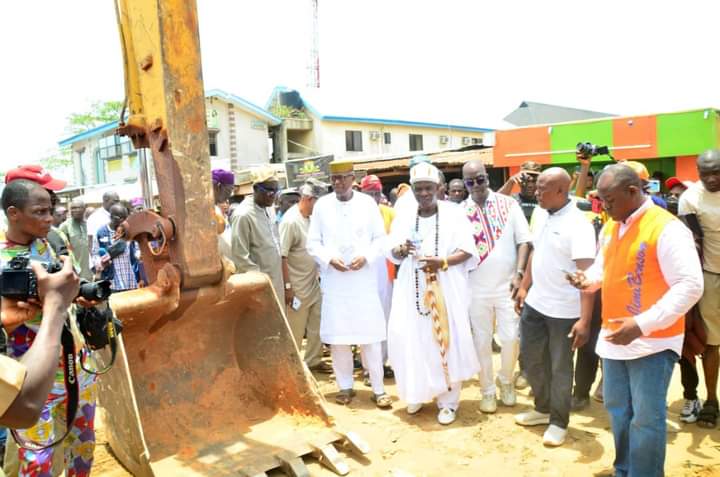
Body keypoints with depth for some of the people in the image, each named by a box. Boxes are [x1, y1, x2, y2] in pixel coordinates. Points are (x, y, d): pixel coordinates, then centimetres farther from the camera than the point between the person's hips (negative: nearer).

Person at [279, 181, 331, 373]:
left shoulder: (310, 218, 6)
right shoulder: (291, 221, -19)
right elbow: (282, 256, -21)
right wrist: (287, 287, -20)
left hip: (314, 283, 8)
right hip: (298, 287, -8)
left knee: (317, 325, 14)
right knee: (296, 330, 6)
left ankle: (313, 360, 29)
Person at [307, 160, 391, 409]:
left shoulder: (368, 203, 1)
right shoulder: (321, 205, 3)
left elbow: (380, 238, 4)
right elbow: (313, 243, 5)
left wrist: (366, 257, -13)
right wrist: (329, 259, -12)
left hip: (364, 279, -1)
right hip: (334, 280, 1)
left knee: (370, 334, 1)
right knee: (338, 335, 6)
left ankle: (378, 388, 13)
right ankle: (345, 386, 21)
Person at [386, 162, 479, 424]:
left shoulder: (454, 214, -2)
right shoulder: (404, 217, 7)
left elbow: (468, 251, -6)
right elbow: (392, 253, 7)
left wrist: (443, 262, -22)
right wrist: (402, 250, -17)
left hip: (447, 289, -2)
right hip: (412, 290, 3)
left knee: (446, 341, -1)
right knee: (409, 339, 0)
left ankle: (448, 401, 14)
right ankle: (417, 392, 22)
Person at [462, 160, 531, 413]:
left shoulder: (509, 204, -1)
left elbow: (524, 241, -3)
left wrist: (519, 274, -12)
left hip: (507, 285, 0)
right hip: (476, 289, 0)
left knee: (510, 338, 3)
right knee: (482, 341, 9)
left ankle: (506, 380, 32)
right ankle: (487, 390, 27)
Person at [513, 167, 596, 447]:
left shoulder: (578, 225, -20)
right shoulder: (539, 214, 3)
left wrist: (584, 320, -26)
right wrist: (524, 287, 17)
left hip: (564, 310, -7)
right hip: (534, 303, 7)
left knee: (560, 367, 9)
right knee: (531, 357, 18)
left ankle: (558, 422, 29)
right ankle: (543, 409, 40)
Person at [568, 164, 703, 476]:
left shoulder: (667, 228, -16)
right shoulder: (609, 228, 7)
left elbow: (690, 286, -20)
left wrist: (643, 325, -27)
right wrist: (589, 279, -3)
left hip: (652, 341, -7)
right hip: (614, 337, 7)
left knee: (646, 418, 3)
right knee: (617, 409, 19)